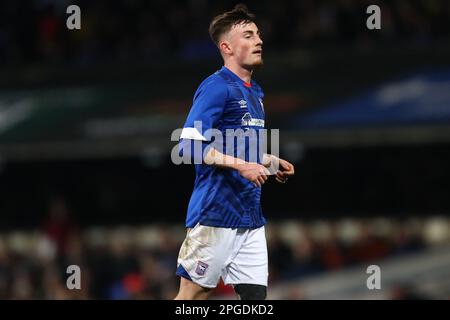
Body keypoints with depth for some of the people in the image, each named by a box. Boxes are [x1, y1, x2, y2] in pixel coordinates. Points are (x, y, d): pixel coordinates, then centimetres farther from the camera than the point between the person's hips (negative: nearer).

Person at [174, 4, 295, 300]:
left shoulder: (255, 91, 17)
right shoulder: (216, 87, -11)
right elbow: (188, 145, -19)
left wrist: (271, 163, 14)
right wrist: (242, 166, -23)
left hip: (252, 218, 9)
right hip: (216, 216, -9)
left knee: (255, 293, 3)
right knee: (194, 295, -3)